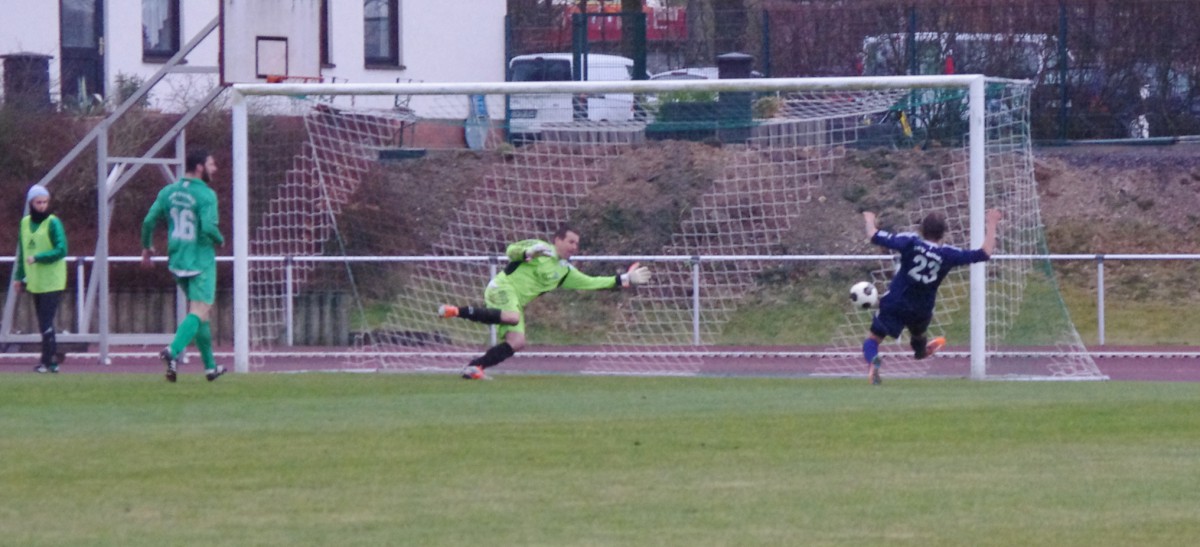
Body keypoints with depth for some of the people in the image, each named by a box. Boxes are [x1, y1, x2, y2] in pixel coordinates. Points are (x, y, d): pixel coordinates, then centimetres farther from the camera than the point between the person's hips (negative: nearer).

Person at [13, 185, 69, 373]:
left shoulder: (53, 223, -9)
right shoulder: (25, 223, 9)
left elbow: (61, 250, -15)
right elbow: (22, 252, 17)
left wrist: (37, 258, -21)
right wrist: (19, 276, 14)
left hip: (52, 282, -6)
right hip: (35, 282, 6)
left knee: (46, 322, -10)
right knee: (44, 322, 10)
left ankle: (47, 361, -7)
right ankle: (53, 355, 19)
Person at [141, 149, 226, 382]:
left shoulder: (168, 192, 6)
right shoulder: (206, 195, -13)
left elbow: (149, 221, 4)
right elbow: (209, 228, -23)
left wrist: (147, 247, 19)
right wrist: (220, 240, -2)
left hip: (177, 259, 7)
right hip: (201, 260, -7)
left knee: (200, 309, 18)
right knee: (199, 312, -8)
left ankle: (210, 366, 23)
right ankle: (174, 351, -32)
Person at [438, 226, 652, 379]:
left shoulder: (565, 271, 18)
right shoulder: (540, 249, 1)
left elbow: (592, 283, 17)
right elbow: (511, 251, -7)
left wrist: (625, 280, 12)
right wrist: (528, 252, -27)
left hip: (516, 303, 8)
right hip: (502, 288, -8)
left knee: (517, 342, -12)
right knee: (512, 317, -38)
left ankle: (474, 367, -10)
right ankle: (457, 311, -33)